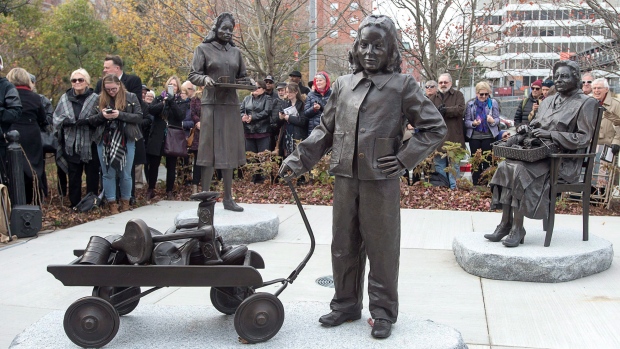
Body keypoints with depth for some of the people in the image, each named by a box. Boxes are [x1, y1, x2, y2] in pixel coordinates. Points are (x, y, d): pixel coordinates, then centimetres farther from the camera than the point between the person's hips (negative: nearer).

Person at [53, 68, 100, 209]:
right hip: (71, 144, 3)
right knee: (73, 175, 8)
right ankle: (74, 202, 18)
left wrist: (88, 121, -22)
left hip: (90, 143, -2)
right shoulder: (65, 98, 7)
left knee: (92, 174, 5)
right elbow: (56, 117, 7)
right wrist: (64, 121, -12)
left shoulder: (95, 98, -2)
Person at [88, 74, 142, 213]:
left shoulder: (131, 97, 2)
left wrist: (120, 115, -17)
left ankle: (125, 202, 19)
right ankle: (112, 203, 14)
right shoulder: (99, 99, 7)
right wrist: (102, 115, -13)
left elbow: (139, 117, -5)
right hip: (105, 141, 2)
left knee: (125, 174, 5)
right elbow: (91, 120, 8)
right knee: (108, 173, 5)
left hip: (126, 141, -2)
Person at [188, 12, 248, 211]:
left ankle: (228, 198, 14)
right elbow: (193, 75, -2)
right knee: (210, 150, -4)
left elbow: (242, 76, 17)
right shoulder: (203, 49, 1)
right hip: (212, 105, -5)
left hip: (231, 105, 5)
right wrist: (204, 79, -23)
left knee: (229, 151, 7)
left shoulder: (235, 52, 14)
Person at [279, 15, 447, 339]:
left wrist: (404, 159, -7)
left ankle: (383, 311, 21)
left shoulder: (402, 85, -2)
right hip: (345, 179, 4)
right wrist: (299, 160, 7)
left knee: (382, 249, 6)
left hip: (382, 182, -4)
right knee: (344, 246, 13)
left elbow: (435, 127, 0)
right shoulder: (343, 85, 9)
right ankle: (346, 304, 30)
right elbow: (325, 130, 15)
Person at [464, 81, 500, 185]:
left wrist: (492, 121, -22)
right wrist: (473, 123, -18)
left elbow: (497, 119, 1)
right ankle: (476, 185, 10)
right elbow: (466, 121, 4)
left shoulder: (493, 103, 4)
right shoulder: (470, 104, 7)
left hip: (489, 136, -1)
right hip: (474, 137, 1)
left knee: (488, 162, -2)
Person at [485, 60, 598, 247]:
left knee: (520, 170, -31)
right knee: (505, 166, -21)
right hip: (540, 153, 7)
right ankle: (506, 223, -17)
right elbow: (536, 126, 25)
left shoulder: (586, 103, -2)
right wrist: (527, 128, 0)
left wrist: (549, 134, -18)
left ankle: (518, 228, -22)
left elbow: (583, 138, -10)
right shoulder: (548, 101, 19)